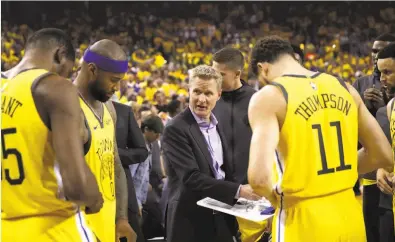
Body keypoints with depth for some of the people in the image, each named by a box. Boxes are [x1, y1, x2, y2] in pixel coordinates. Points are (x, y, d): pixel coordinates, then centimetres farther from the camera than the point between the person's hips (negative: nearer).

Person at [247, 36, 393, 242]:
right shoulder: (344, 87, 5)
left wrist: (274, 196, -2)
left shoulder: (268, 96, -10)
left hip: (303, 221, -5)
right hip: (350, 217, 5)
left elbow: (259, 178, -24)